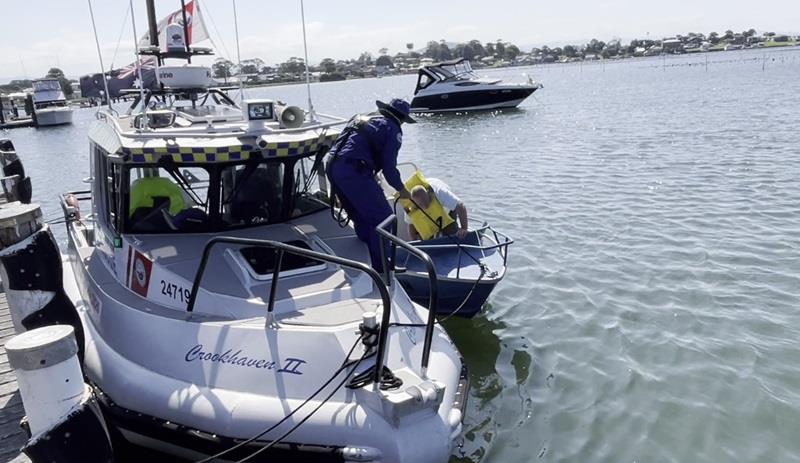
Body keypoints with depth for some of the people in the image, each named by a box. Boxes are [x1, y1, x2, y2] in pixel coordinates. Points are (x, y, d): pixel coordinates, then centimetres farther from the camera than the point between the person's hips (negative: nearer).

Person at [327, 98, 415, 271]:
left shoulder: (361, 119, 27)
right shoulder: (392, 128, 3)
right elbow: (388, 166, -3)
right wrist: (402, 189, 14)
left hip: (332, 166, 9)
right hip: (354, 171, -9)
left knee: (362, 219, 21)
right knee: (383, 217, 0)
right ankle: (381, 269, 3)